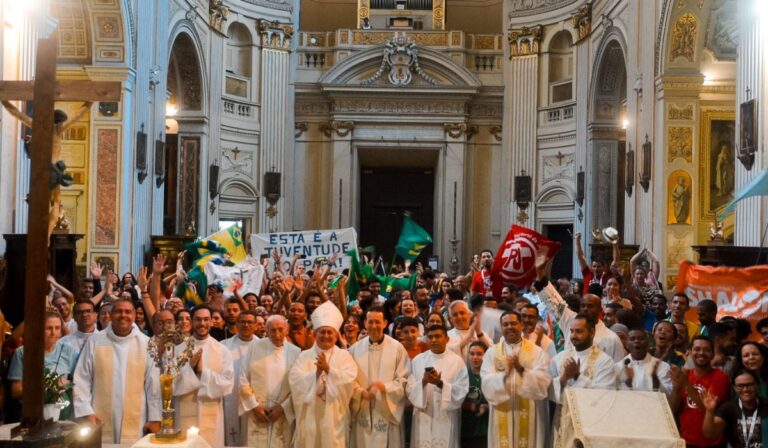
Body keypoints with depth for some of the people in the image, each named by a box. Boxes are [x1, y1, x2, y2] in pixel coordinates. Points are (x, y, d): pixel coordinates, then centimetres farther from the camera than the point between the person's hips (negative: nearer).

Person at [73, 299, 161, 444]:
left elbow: (153, 384, 3)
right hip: (100, 422, 0)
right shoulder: (95, 341, 1)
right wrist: (86, 412, -6)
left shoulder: (145, 343, 1)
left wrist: (155, 417, 1)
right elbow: (81, 380, 2)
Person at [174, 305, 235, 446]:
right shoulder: (178, 350, 1)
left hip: (212, 416, 0)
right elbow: (171, 384, -3)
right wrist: (189, 367, -16)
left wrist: (203, 371, -16)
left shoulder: (222, 350, 0)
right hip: (185, 416, 0)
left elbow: (227, 385, -6)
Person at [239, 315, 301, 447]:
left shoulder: (295, 352, -2)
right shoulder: (255, 347, -2)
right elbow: (243, 380, 1)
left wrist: (283, 408, -7)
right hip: (256, 413, 0)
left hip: (283, 415, 0)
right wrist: (254, 406, -4)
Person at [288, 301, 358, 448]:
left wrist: (328, 368, -23)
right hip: (309, 418, 1)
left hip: (334, 418, -1)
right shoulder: (304, 356, 6)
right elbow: (295, 380, -9)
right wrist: (317, 372, -23)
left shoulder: (344, 356, 5)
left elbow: (349, 380, -11)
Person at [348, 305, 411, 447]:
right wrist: (361, 392, -14)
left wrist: (385, 387, -19)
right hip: (362, 413, 2)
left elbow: (404, 380, -4)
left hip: (388, 412, -2)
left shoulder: (397, 348, -3)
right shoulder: (355, 349, 6)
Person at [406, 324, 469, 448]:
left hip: (446, 419, -2)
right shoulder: (418, 360, 8)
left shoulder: (457, 361, 0)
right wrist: (423, 382, -16)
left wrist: (440, 384, -20)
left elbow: (461, 391, -8)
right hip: (423, 419, 2)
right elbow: (410, 389, 1)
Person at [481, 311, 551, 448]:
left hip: (530, 417, -1)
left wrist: (521, 369, -23)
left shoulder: (537, 352, 2)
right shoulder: (492, 353, 5)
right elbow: (488, 386, -7)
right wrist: (505, 372, -23)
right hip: (502, 416, 1)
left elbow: (542, 383, -11)